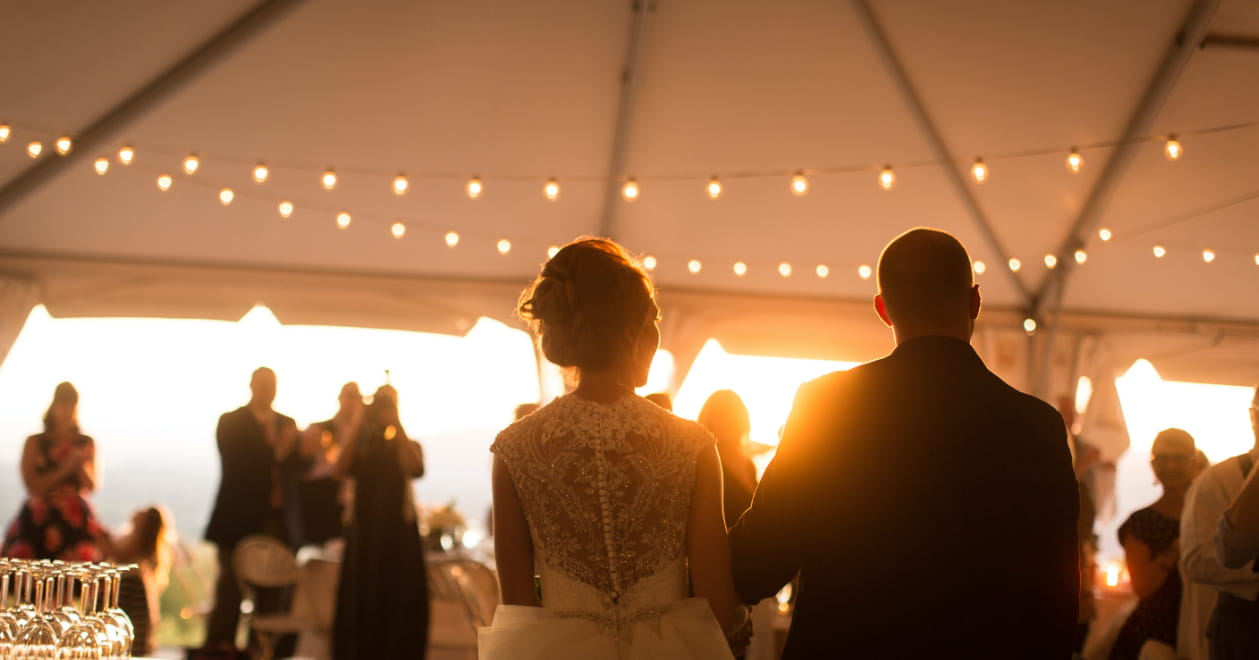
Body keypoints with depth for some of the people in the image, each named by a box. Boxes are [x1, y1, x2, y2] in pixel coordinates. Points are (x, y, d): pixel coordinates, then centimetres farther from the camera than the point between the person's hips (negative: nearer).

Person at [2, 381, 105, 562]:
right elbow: (32, 484, -2)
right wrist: (65, 469, -8)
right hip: (38, 521, -1)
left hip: (75, 520, 1)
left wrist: (81, 466, -14)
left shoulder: (86, 444, 10)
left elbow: (92, 486, 5)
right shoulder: (34, 443, 7)